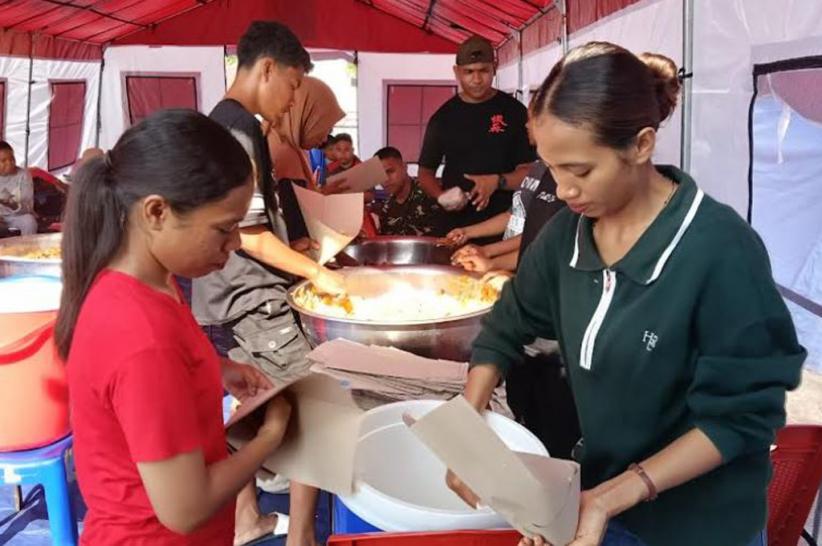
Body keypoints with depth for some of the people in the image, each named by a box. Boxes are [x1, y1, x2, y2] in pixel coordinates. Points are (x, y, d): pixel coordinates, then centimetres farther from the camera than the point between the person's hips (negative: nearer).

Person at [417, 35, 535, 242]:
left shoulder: (513, 111, -1)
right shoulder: (443, 117, 6)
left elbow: (529, 171, -2)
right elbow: (426, 172, 12)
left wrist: (497, 182, -21)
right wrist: (441, 196, -8)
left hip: (503, 224, -1)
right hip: (456, 225, 2)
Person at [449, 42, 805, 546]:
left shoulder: (722, 250, -25)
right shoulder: (567, 232, -9)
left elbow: (740, 416, -20)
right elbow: (505, 330, 2)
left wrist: (612, 497, -26)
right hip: (597, 493, 5)